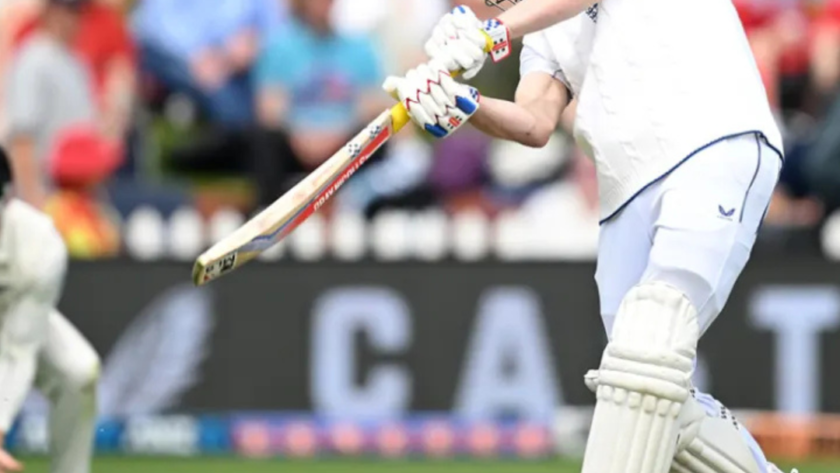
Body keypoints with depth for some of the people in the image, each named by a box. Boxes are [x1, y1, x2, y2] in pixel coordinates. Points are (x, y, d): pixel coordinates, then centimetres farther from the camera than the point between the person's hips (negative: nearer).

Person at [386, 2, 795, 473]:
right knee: (653, 410, -2)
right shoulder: (546, 38, 26)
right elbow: (536, 124, 6)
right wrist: (463, 106, -14)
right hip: (631, 195, 7)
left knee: (655, 328, -28)